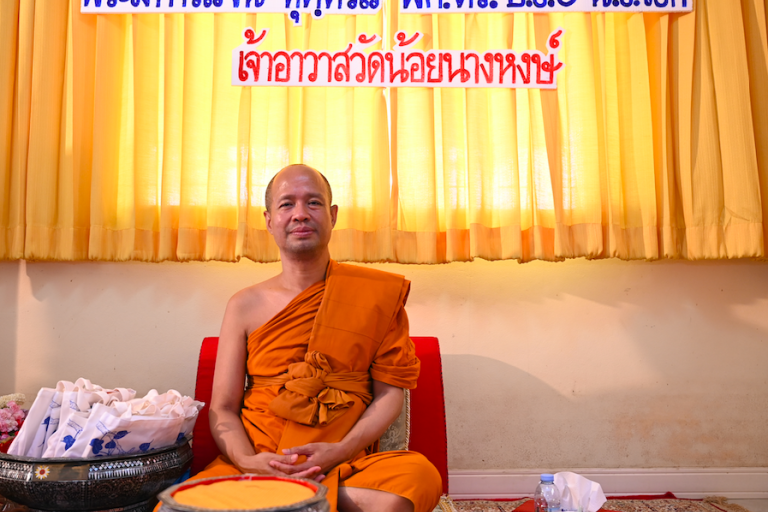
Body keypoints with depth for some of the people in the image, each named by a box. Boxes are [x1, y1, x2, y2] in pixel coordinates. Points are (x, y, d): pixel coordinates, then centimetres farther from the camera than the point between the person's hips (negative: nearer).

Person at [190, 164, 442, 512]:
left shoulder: (375, 294, 3)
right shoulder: (246, 305, 7)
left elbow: (389, 393, 3)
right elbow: (223, 409, 6)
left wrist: (340, 451, -13)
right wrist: (250, 461, -15)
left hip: (344, 464, 0)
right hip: (254, 461, 1)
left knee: (419, 475, -32)